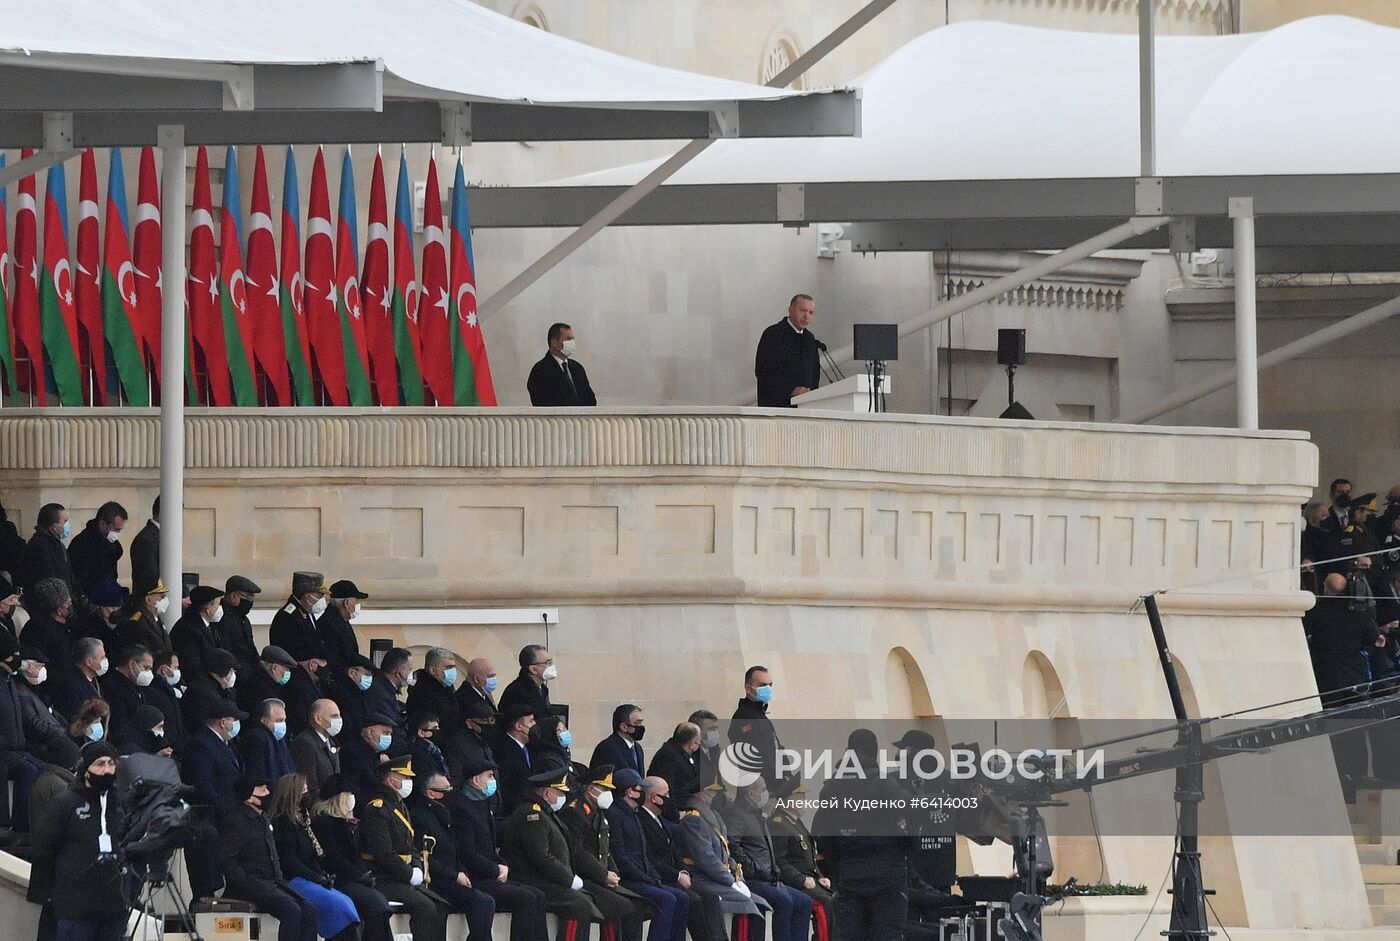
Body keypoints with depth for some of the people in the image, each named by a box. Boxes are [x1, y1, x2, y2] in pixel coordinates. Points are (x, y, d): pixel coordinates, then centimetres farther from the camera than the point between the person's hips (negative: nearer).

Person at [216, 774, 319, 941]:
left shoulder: (263, 819, 20)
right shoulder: (234, 821, -9)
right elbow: (225, 860, -17)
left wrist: (280, 880, 13)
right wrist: (247, 882, -21)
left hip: (271, 883, 9)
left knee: (309, 911, -8)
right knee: (291, 911, -27)